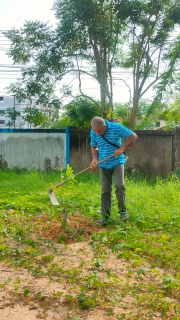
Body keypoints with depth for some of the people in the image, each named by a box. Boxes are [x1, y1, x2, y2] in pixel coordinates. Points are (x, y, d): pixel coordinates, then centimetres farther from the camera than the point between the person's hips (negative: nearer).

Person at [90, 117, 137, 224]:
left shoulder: (116, 127, -16)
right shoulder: (93, 133, -7)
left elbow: (133, 136, -10)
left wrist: (122, 148, -21)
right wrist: (95, 159, -9)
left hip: (118, 162, -3)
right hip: (104, 165, 3)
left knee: (119, 185, -17)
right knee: (105, 190, 3)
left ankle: (122, 211, 3)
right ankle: (105, 216, 11)